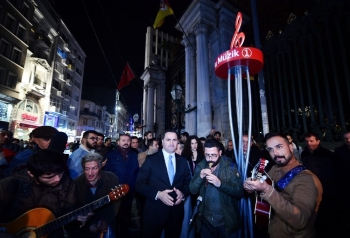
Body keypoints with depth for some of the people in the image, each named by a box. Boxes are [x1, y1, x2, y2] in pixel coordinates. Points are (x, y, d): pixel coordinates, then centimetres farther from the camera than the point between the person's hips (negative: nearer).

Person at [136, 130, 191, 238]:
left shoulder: (183, 161, 4)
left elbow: (188, 182, 8)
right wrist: (157, 194, -21)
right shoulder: (151, 159, -6)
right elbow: (139, 183, -9)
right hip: (154, 212, -3)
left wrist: (183, 193, -12)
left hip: (176, 212, 3)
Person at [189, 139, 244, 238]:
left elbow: (239, 193, -16)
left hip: (227, 222, -2)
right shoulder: (200, 166, -5)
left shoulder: (230, 167, -13)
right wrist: (200, 177, -26)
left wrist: (220, 183, -31)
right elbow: (192, 190, -8)